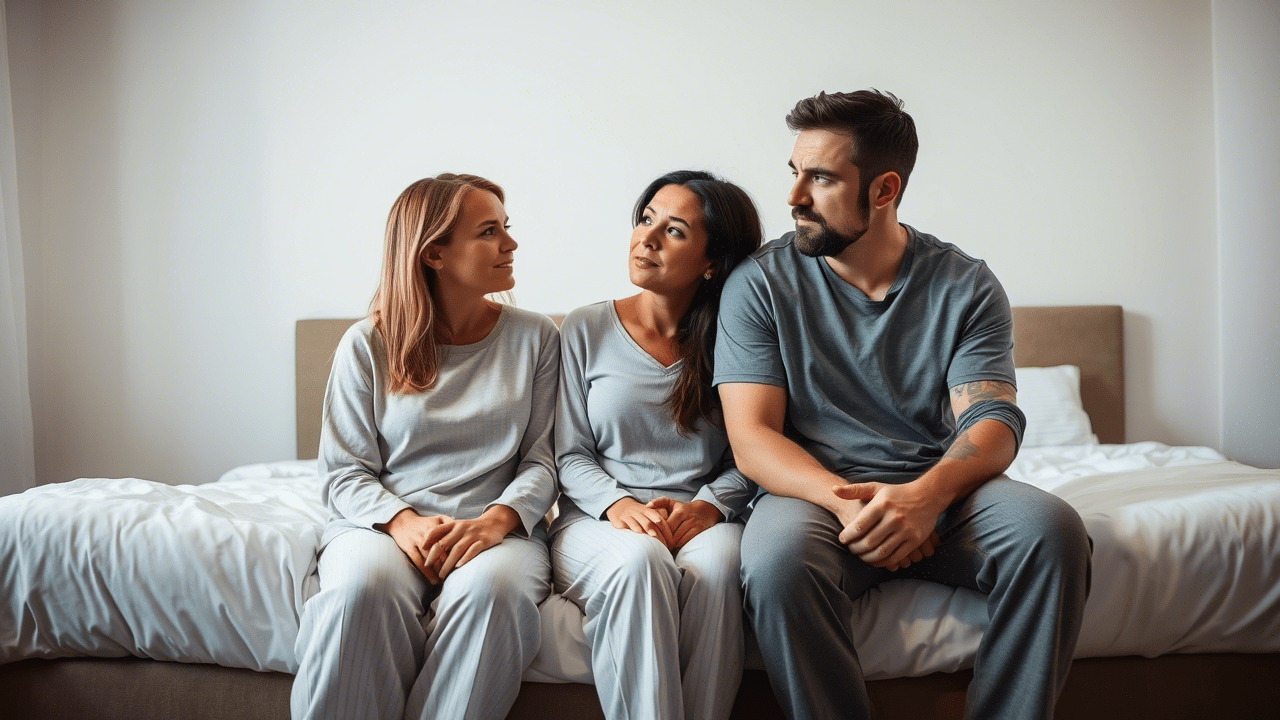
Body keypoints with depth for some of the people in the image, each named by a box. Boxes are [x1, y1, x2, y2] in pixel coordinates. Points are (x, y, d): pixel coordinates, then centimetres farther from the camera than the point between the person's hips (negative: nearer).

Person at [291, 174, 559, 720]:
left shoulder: (534, 338, 7)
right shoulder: (367, 345, 4)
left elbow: (541, 460, 4)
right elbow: (344, 472, 3)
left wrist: (496, 520, -17)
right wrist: (403, 522, -17)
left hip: (497, 528, 1)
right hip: (383, 522, 0)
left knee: (491, 588, -34)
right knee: (362, 584, -35)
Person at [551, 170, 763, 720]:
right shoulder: (586, 330, 7)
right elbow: (568, 456, 5)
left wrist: (707, 505, -14)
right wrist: (618, 504, -13)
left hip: (700, 523, 0)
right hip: (597, 520, 0)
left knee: (718, 563, -34)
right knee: (640, 562, -35)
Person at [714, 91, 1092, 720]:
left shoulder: (966, 287, 5)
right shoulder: (759, 284, 1)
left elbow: (991, 422, -6)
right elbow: (752, 438, -6)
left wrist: (924, 494, -28)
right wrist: (846, 502, -25)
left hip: (939, 492, 2)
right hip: (814, 491, -1)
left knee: (1051, 529, -28)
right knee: (778, 557, -35)